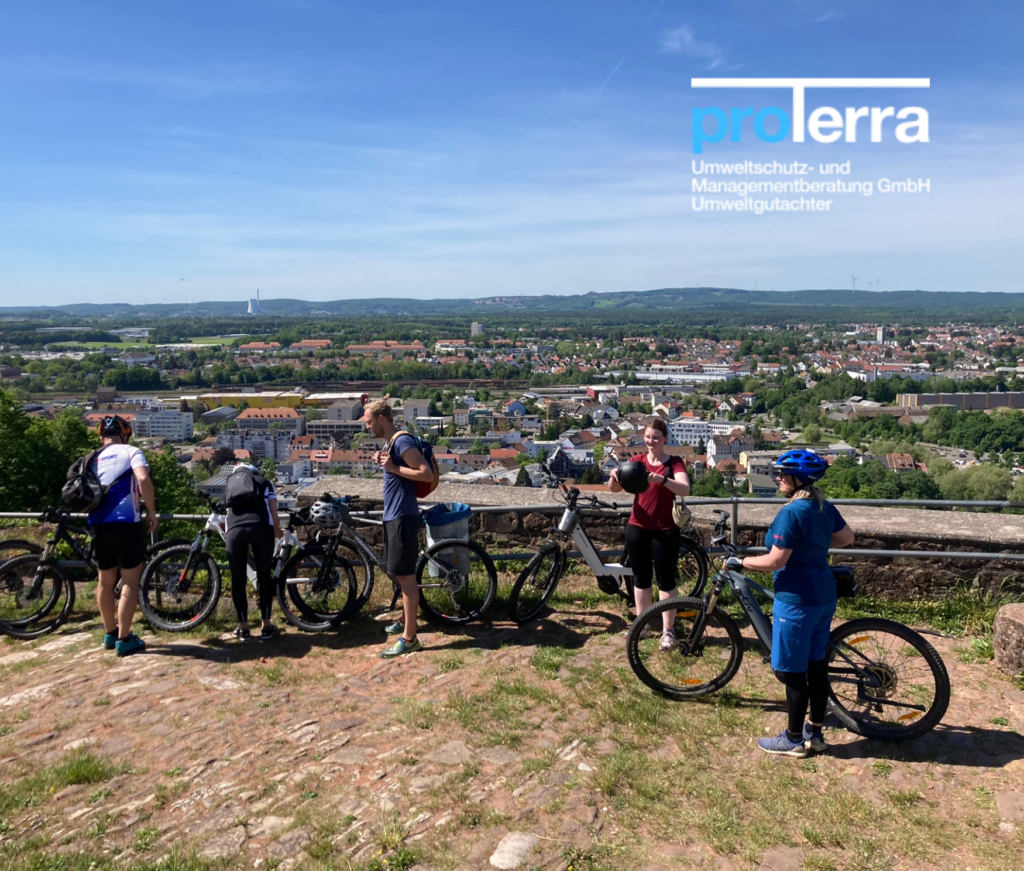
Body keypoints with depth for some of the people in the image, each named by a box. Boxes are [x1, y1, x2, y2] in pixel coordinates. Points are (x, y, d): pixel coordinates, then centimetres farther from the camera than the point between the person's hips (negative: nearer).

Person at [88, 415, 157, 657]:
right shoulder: (130, 451, 1)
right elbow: (143, 478, -17)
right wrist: (151, 511, -10)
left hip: (98, 524, 6)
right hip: (126, 522, -6)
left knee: (105, 580, 17)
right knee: (130, 581, 1)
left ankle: (110, 633, 29)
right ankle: (124, 639, 1)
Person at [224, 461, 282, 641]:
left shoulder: (231, 481, 34)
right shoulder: (264, 482, 28)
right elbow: (274, 514, 20)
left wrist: (247, 542, 54)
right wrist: (277, 532, 41)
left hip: (235, 530, 1)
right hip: (261, 528, -1)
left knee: (238, 579, 14)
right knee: (264, 576, 14)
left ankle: (243, 628, 20)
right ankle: (267, 626, 18)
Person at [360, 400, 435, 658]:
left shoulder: (402, 441, -17)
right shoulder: (391, 442, 14)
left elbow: (427, 474, -23)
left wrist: (393, 468, -20)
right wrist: (383, 463, 6)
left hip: (403, 517, -10)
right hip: (393, 515, 10)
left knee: (406, 576, -6)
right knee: (399, 574, 20)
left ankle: (409, 638, 0)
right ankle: (405, 620, 36)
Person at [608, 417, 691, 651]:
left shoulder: (675, 463, -6)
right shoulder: (636, 461, 3)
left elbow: (684, 489, -24)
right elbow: (615, 489, -6)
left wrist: (661, 479, -41)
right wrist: (614, 477, -29)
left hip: (665, 530, -3)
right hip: (637, 528, 3)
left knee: (666, 580, 4)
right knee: (641, 579, 14)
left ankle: (668, 630, 15)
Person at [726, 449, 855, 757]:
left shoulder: (791, 513, -22)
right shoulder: (825, 508, 5)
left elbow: (775, 561, -23)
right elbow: (847, 538, 19)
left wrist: (740, 562, -11)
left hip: (797, 600, -9)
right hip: (824, 596, 9)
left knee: (791, 672, 4)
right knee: (816, 664, 17)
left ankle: (794, 739, 16)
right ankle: (815, 732, 29)